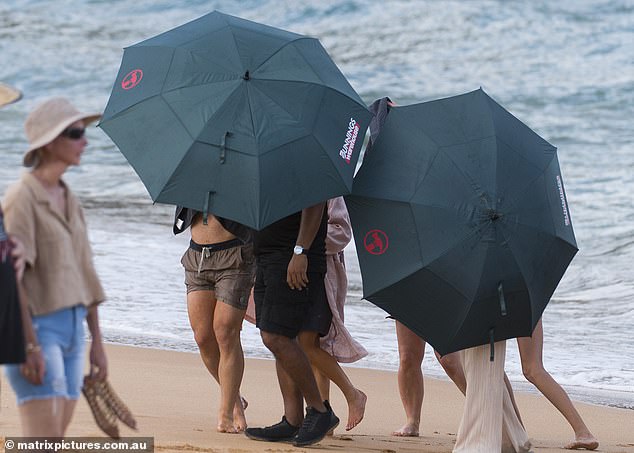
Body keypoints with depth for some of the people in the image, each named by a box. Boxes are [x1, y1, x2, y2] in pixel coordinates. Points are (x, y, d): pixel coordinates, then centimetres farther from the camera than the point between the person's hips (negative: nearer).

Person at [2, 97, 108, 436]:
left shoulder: (68, 200, 13)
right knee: (45, 448, -13)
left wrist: (97, 341, 15)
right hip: (37, 328, -8)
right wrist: (30, 345, -22)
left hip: (72, 329, 8)